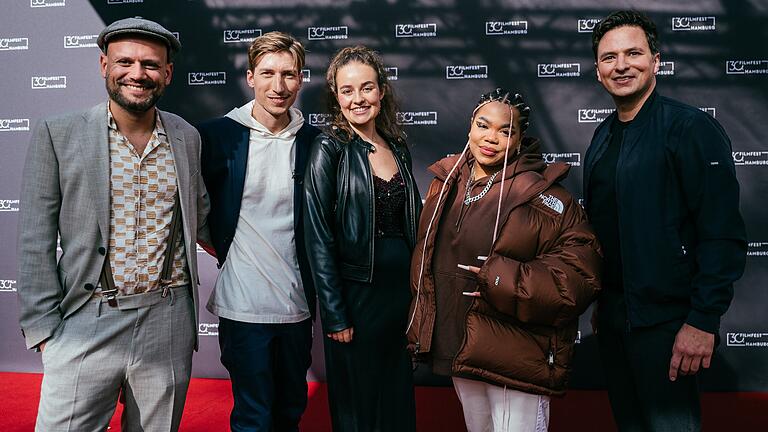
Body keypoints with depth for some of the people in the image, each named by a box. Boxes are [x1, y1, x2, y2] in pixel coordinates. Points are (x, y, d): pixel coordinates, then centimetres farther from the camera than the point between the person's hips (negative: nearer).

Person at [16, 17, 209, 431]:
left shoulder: (187, 137, 6)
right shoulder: (56, 134, -3)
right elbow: (35, 242, -3)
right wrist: (43, 327, -5)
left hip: (168, 322, 3)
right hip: (86, 321, -2)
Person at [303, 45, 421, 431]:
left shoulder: (398, 147, 8)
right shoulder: (330, 149, -9)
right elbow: (318, 237, -13)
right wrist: (335, 316, -15)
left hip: (402, 288, 6)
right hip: (356, 293, -5)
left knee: (398, 401, 17)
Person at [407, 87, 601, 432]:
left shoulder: (540, 194, -14)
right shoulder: (446, 182, 4)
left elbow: (579, 274, -20)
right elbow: (426, 255, 15)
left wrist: (502, 281, -27)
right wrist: (425, 327, 14)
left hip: (515, 355, -6)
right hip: (457, 348, 6)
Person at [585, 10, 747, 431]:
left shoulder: (691, 127, -12)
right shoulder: (601, 139, 10)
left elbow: (723, 235, -17)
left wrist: (703, 321, -20)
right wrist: (600, 302, 14)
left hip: (665, 322, -7)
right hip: (611, 318, 7)